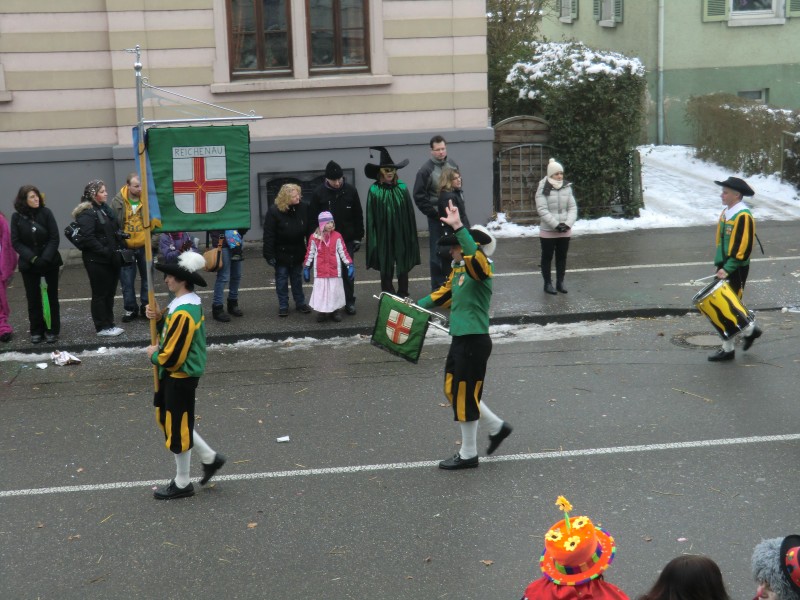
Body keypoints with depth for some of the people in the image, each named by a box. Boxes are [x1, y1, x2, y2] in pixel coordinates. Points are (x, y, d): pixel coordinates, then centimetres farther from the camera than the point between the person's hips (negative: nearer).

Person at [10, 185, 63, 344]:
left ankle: (52, 330, 14)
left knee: (51, 296, 6)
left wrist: (45, 258, -19)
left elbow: (54, 238, -8)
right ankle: (36, 331, 14)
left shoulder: (46, 213, -6)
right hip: (29, 264, 1)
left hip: (49, 262, 0)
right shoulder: (17, 217, -3)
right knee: (33, 298, 5)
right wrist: (32, 258, -18)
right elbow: (16, 242, -6)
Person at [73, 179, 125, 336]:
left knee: (110, 293, 13)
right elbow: (88, 239, -22)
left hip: (111, 259, 8)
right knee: (100, 294, 1)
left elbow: (115, 231, 21)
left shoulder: (105, 209, 15)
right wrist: (106, 252, -21)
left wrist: (118, 251, 8)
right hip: (96, 260, -8)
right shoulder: (86, 213, -13)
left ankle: (109, 324, 23)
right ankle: (102, 327, 8)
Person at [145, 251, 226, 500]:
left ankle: (182, 484, 22)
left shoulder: (183, 313, -28)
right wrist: (159, 318, -2)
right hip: (176, 375, 10)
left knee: (177, 428, 5)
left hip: (180, 378, -10)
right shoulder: (191, 303, 3)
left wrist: (154, 354, -7)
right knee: (167, 419, 22)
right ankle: (210, 458, 31)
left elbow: (171, 358, -28)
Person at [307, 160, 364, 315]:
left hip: (347, 239, 1)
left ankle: (349, 302, 16)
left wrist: (358, 237, 4)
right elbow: (312, 219, -3)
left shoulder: (351, 191, -3)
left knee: (347, 272, 6)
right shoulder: (318, 193, -6)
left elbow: (358, 216, 5)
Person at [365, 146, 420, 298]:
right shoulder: (374, 190, -5)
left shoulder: (402, 188, 0)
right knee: (386, 269, 7)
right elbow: (371, 217, -2)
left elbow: (410, 213, 4)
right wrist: (373, 239, -4)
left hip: (401, 235, 2)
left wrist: (412, 236, 3)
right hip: (384, 236, -2)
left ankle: (403, 296, 21)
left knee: (403, 268, 9)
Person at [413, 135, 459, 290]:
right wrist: (433, 212, -10)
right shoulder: (426, 169, -10)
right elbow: (419, 196, -9)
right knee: (438, 252, -2)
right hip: (436, 217, -5)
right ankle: (438, 286, 5)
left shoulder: (452, 165, 6)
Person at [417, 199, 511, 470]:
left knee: (465, 397, 2)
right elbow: (444, 293, 25)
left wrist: (458, 227, -47)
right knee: (454, 391, 19)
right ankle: (497, 427, 33)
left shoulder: (480, 269, -17)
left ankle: (468, 454, 17)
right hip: (460, 339, 9)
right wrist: (416, 306, 22)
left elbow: (475, 255, -41)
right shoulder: (458, 270, 10)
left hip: (474, 342, -9)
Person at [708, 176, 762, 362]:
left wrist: (728, 269, -24)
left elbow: (743, 248, -21)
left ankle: (728, 349, 8)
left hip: (736, 270, -9)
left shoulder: (743, 217, -18)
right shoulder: (726, 212, 11)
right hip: (724, 267, 9)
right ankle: (750, 330, 30)